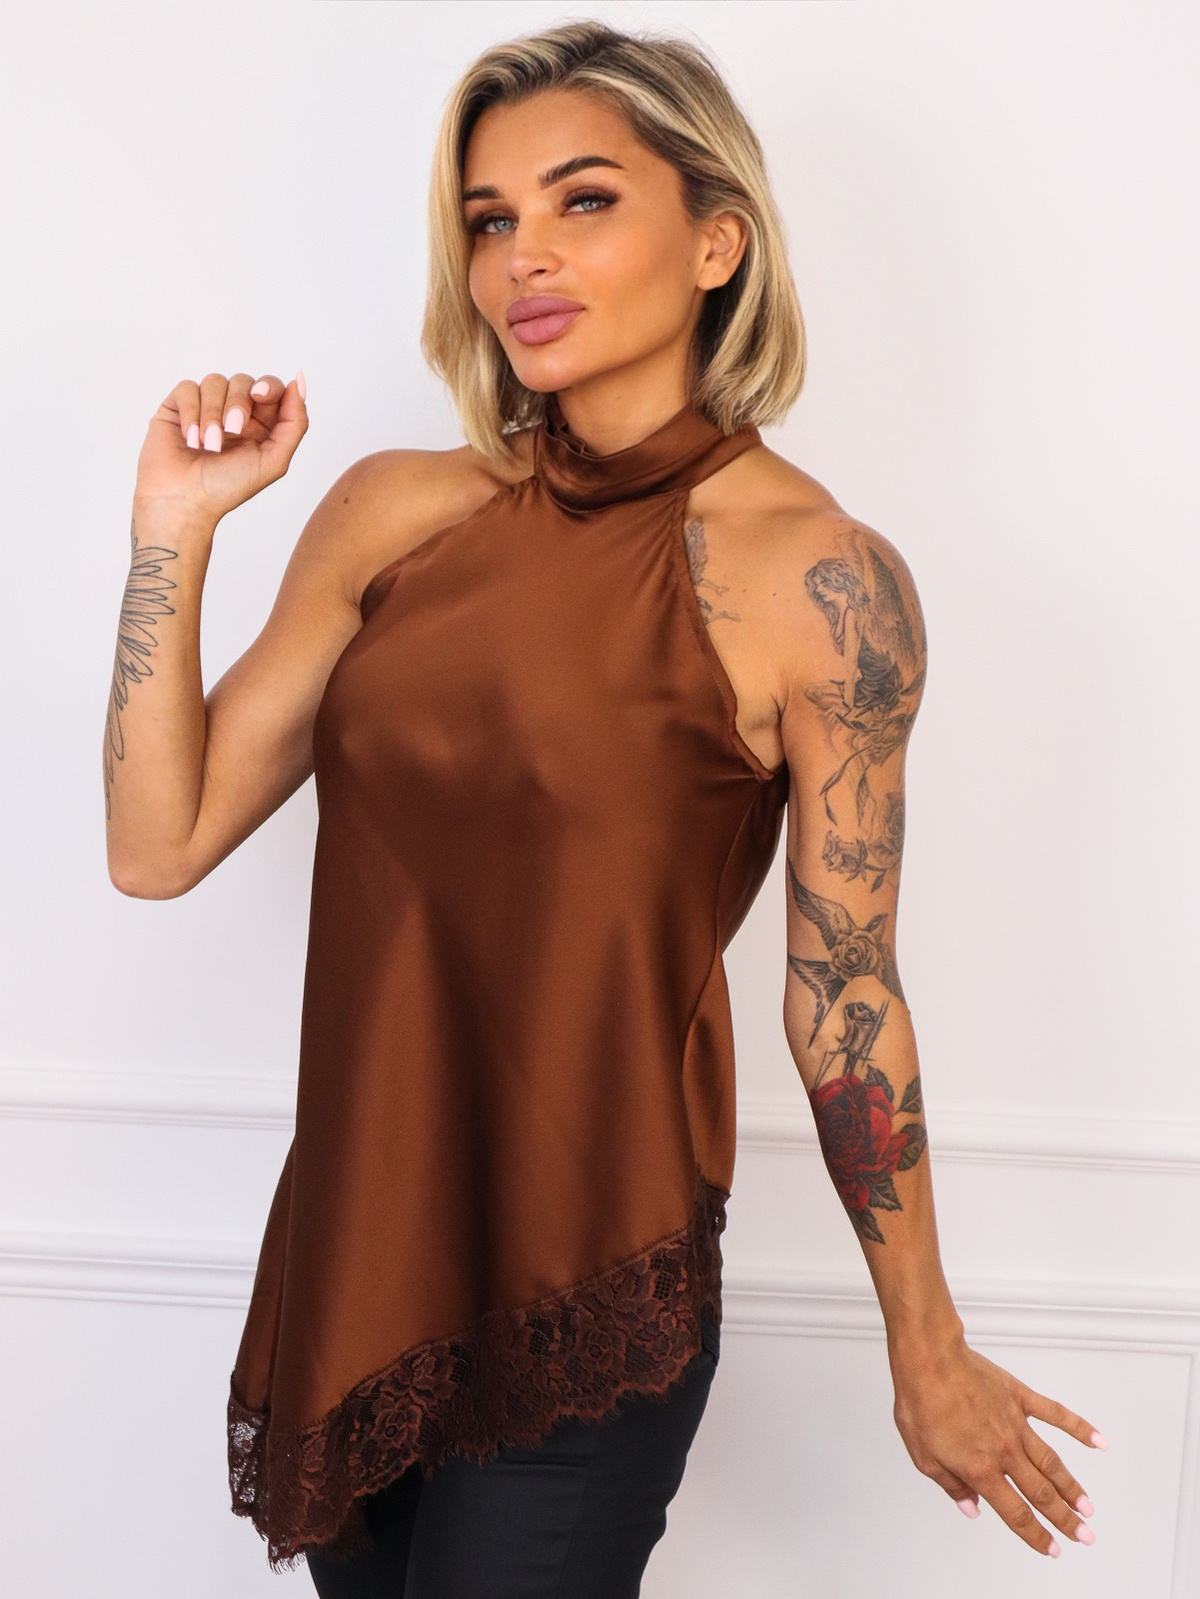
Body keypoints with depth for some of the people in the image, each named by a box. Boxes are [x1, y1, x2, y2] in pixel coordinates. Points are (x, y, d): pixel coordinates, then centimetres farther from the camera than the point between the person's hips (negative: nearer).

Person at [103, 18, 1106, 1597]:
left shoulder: (815, 579, -14)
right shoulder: (399, 510, -1)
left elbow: (845, 996, -7)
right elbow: (160, 845, 0)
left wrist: (930, 1356, 0)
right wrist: (173, 528, -9)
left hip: (587, 1302, -5)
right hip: (351, 1250, 5)